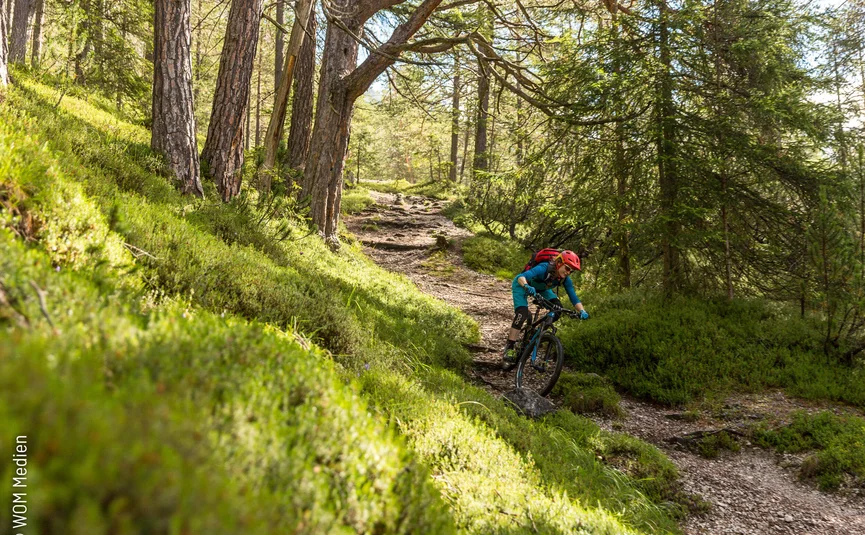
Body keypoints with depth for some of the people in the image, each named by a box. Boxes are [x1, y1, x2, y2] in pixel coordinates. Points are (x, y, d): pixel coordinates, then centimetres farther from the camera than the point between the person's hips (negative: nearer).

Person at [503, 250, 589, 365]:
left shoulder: (565, 279, -21)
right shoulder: (544, 268, -38)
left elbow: (574, 298, -21)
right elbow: (521, 277, -50)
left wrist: (582, 311, -39)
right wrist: (527, 287, -71)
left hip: (540, 288, 6)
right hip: (522, 285, -6)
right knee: (522, 313, -26)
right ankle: (509, 348, -21)